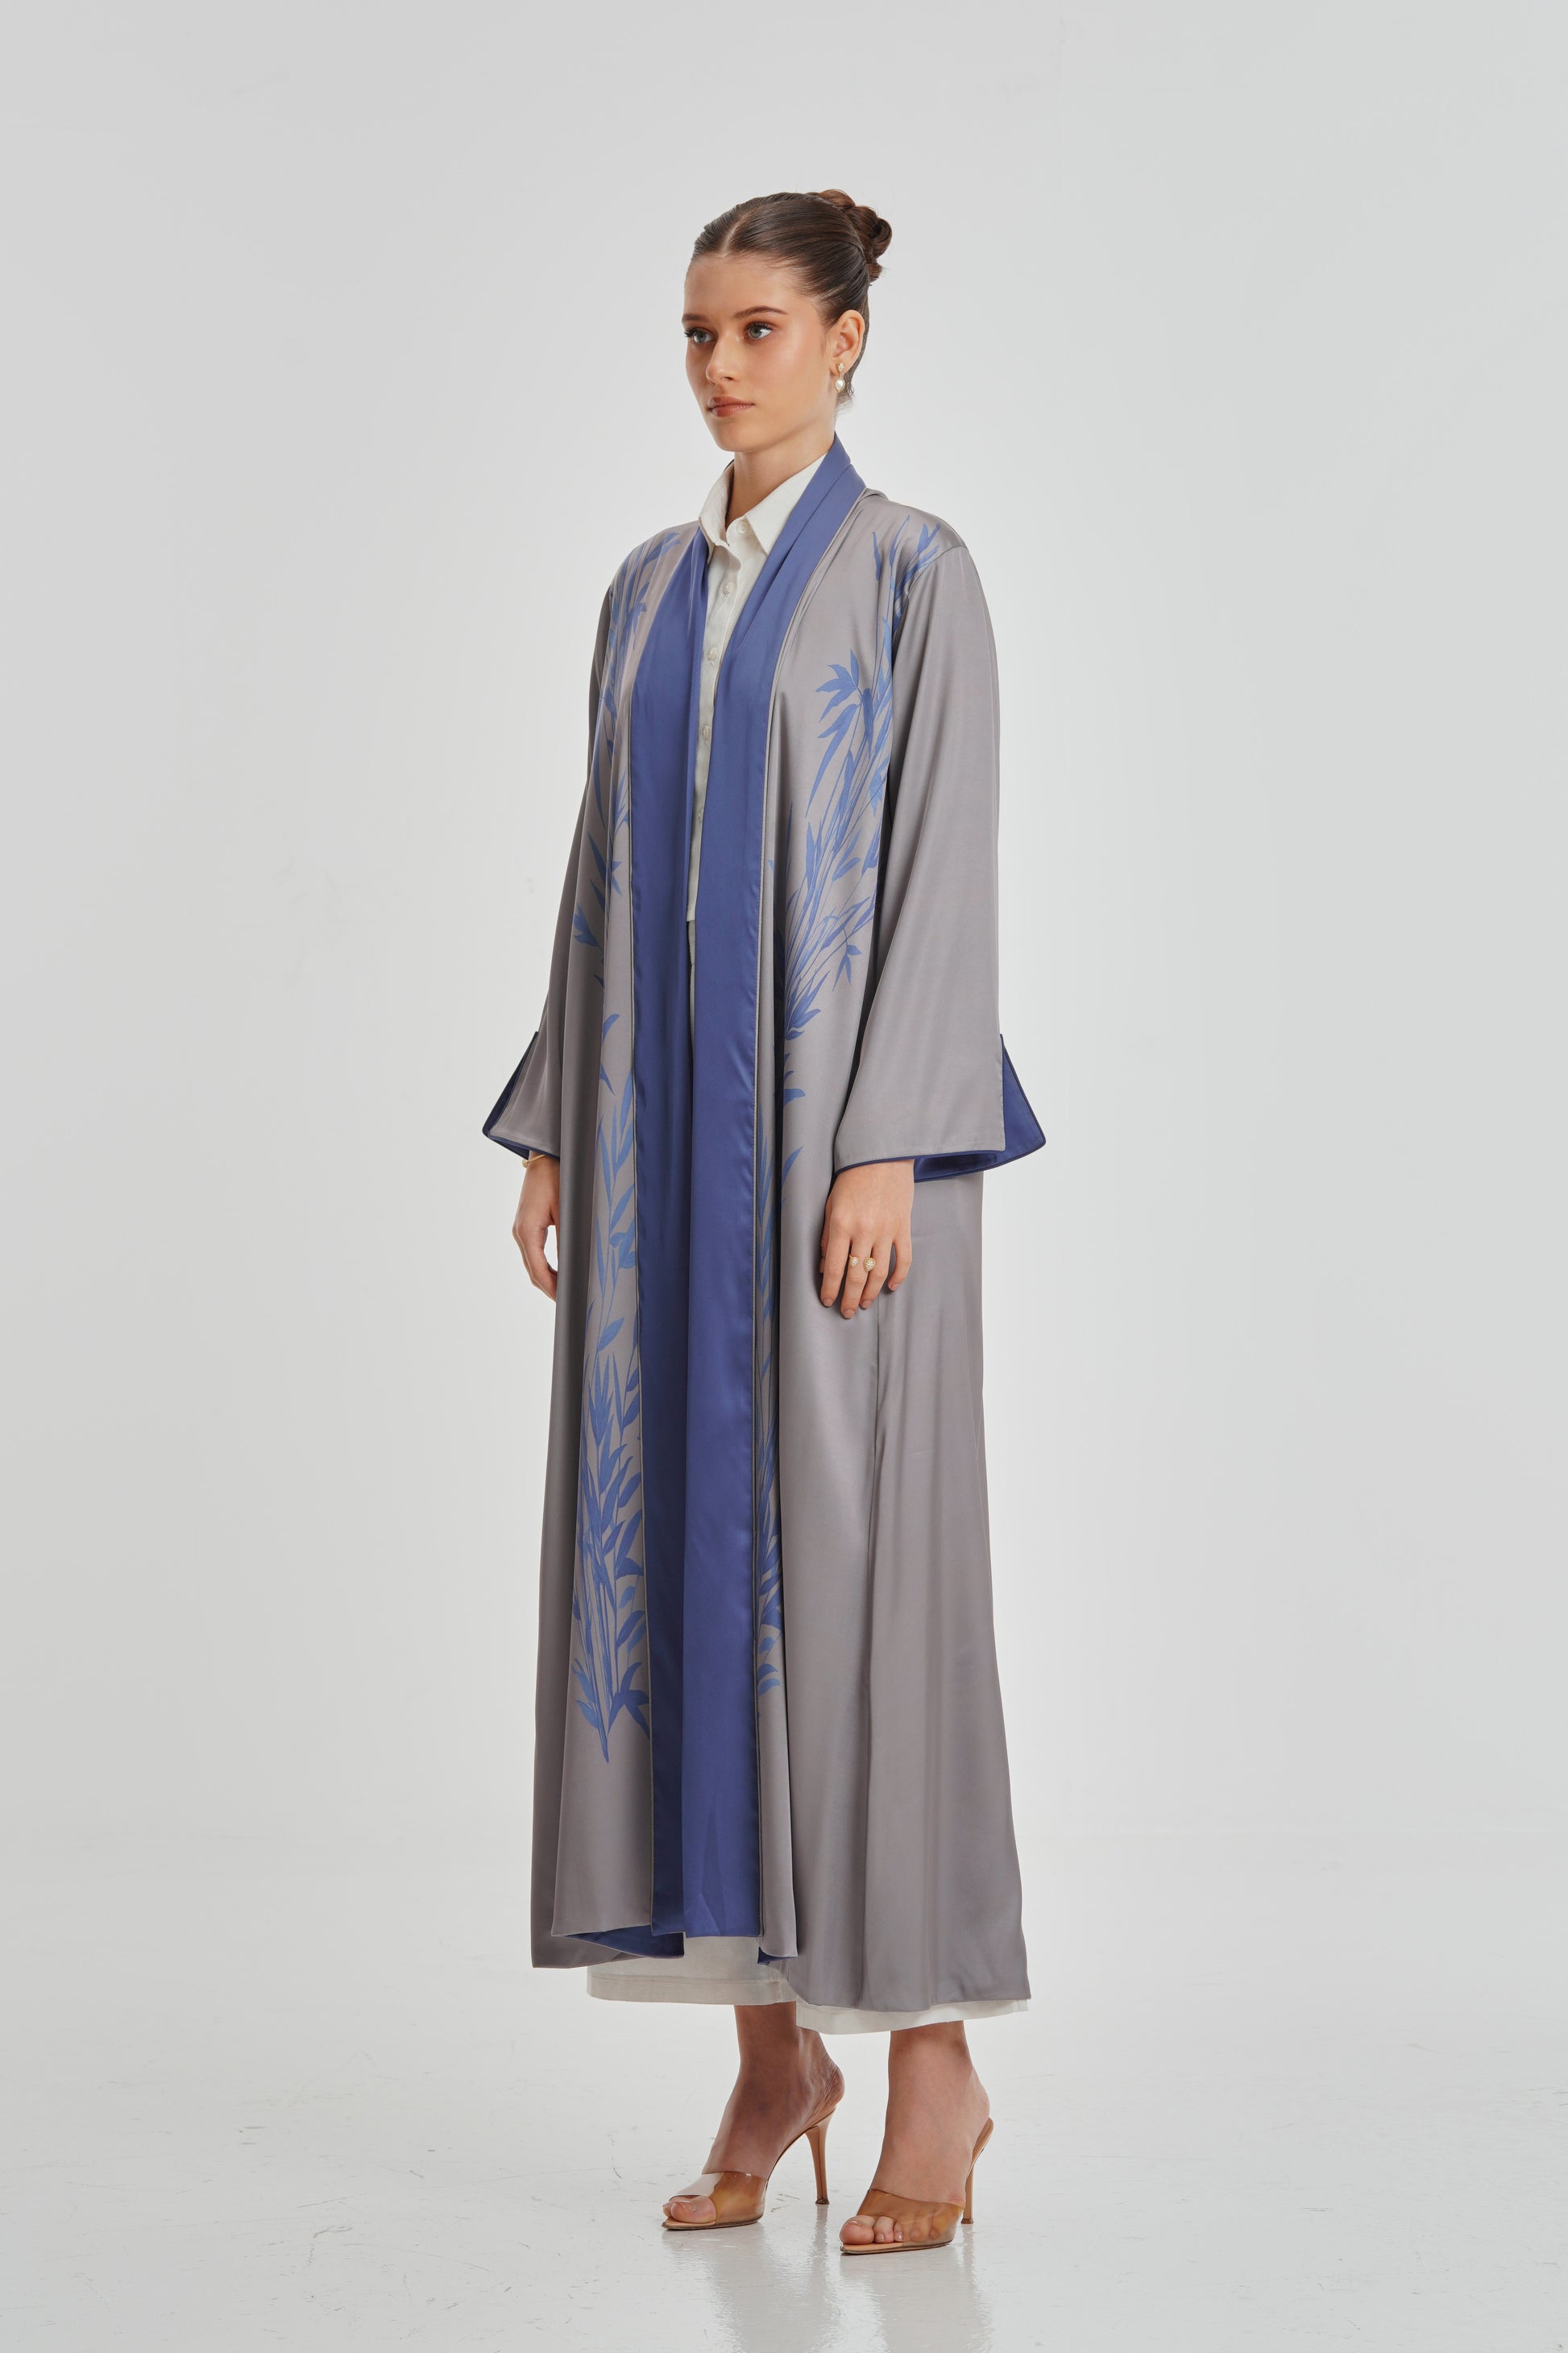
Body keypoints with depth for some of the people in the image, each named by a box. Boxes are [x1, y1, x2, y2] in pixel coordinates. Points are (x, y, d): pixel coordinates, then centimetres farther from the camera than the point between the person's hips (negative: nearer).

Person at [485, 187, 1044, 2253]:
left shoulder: (919, 572, -4)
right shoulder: (651, 590, 16)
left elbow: (946, 868, -11)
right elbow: (609, 868, 16)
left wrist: (886, 1149, -19)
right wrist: (556, 1129, 9)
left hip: (840, 1112, -6)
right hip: (675, 1118, 6)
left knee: (858, 1562, -6)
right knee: (686, 1549, 4)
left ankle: (935, 2056, 5)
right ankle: (775, 2045, 14)